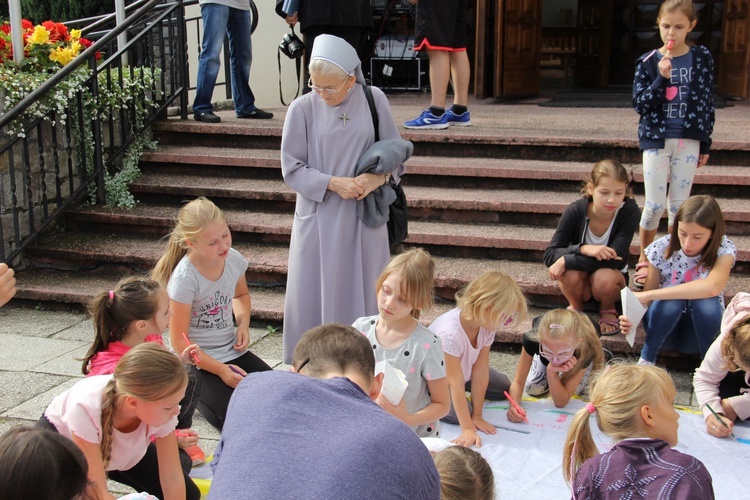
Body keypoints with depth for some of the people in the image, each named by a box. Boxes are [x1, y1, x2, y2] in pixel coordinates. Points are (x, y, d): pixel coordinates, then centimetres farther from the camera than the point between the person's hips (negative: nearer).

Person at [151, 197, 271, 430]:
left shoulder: (234, 259, -7)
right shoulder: (184, 279, -24)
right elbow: (179, 342, -18)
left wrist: (243, 323, -2)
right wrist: (221, 370, -19)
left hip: (232, 350, 6)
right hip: (198, 361, -6)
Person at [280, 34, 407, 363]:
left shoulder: (374, 101, -2)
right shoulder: (302, 109, -6)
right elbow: (292, 168, -3)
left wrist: (378, 177, -15)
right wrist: (334, 183, -16)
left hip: (364, 219, 1)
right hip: (318, 220, -1)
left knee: (363, 295, 8)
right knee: (313, 296, 6)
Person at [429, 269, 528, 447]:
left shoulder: (486, 326, -19)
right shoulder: (450, 334, -41)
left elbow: (480, 372, -18)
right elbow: (456, 384, -38)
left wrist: (477, 415, -17)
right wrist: (468, 429, -36)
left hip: (462, 368, 7)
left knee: (504, 387, 4)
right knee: (457, 414, -26)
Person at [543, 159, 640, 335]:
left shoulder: (630, 212, -23)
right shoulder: (575, 211, -21)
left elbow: (614, 259, -31)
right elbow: (549, 255, -23)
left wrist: (566, 261, -34)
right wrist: (583, 249, -41)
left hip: (613, 276, 0)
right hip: (581, 280, 0)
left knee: (604, 278, -34)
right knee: (571, 275, -33)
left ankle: (608, 310, 2)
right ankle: (575, 307, 2)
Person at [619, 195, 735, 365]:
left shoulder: (724, 250, -18)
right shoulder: (661, 249, -13)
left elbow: (712, 286, -39)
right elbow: (647, 296, -8)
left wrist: (649, 294, -42)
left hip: (701, 326, 0)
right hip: (665, 328, 0)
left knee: (705, 300, -33)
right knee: (673, 294, -33)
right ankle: (646, 360, -16)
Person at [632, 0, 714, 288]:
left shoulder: (701, 59, 1)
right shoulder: (648, 62, -3)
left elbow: (707, 103, 6)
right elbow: (639, 104, -7)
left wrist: (705, 144, 6)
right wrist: (662, 78, -21)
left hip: (688, 141, 1)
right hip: (656, 140, -1)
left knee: (679, 204, 6)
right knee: (655, 205, -2)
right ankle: (644, 259, 17)